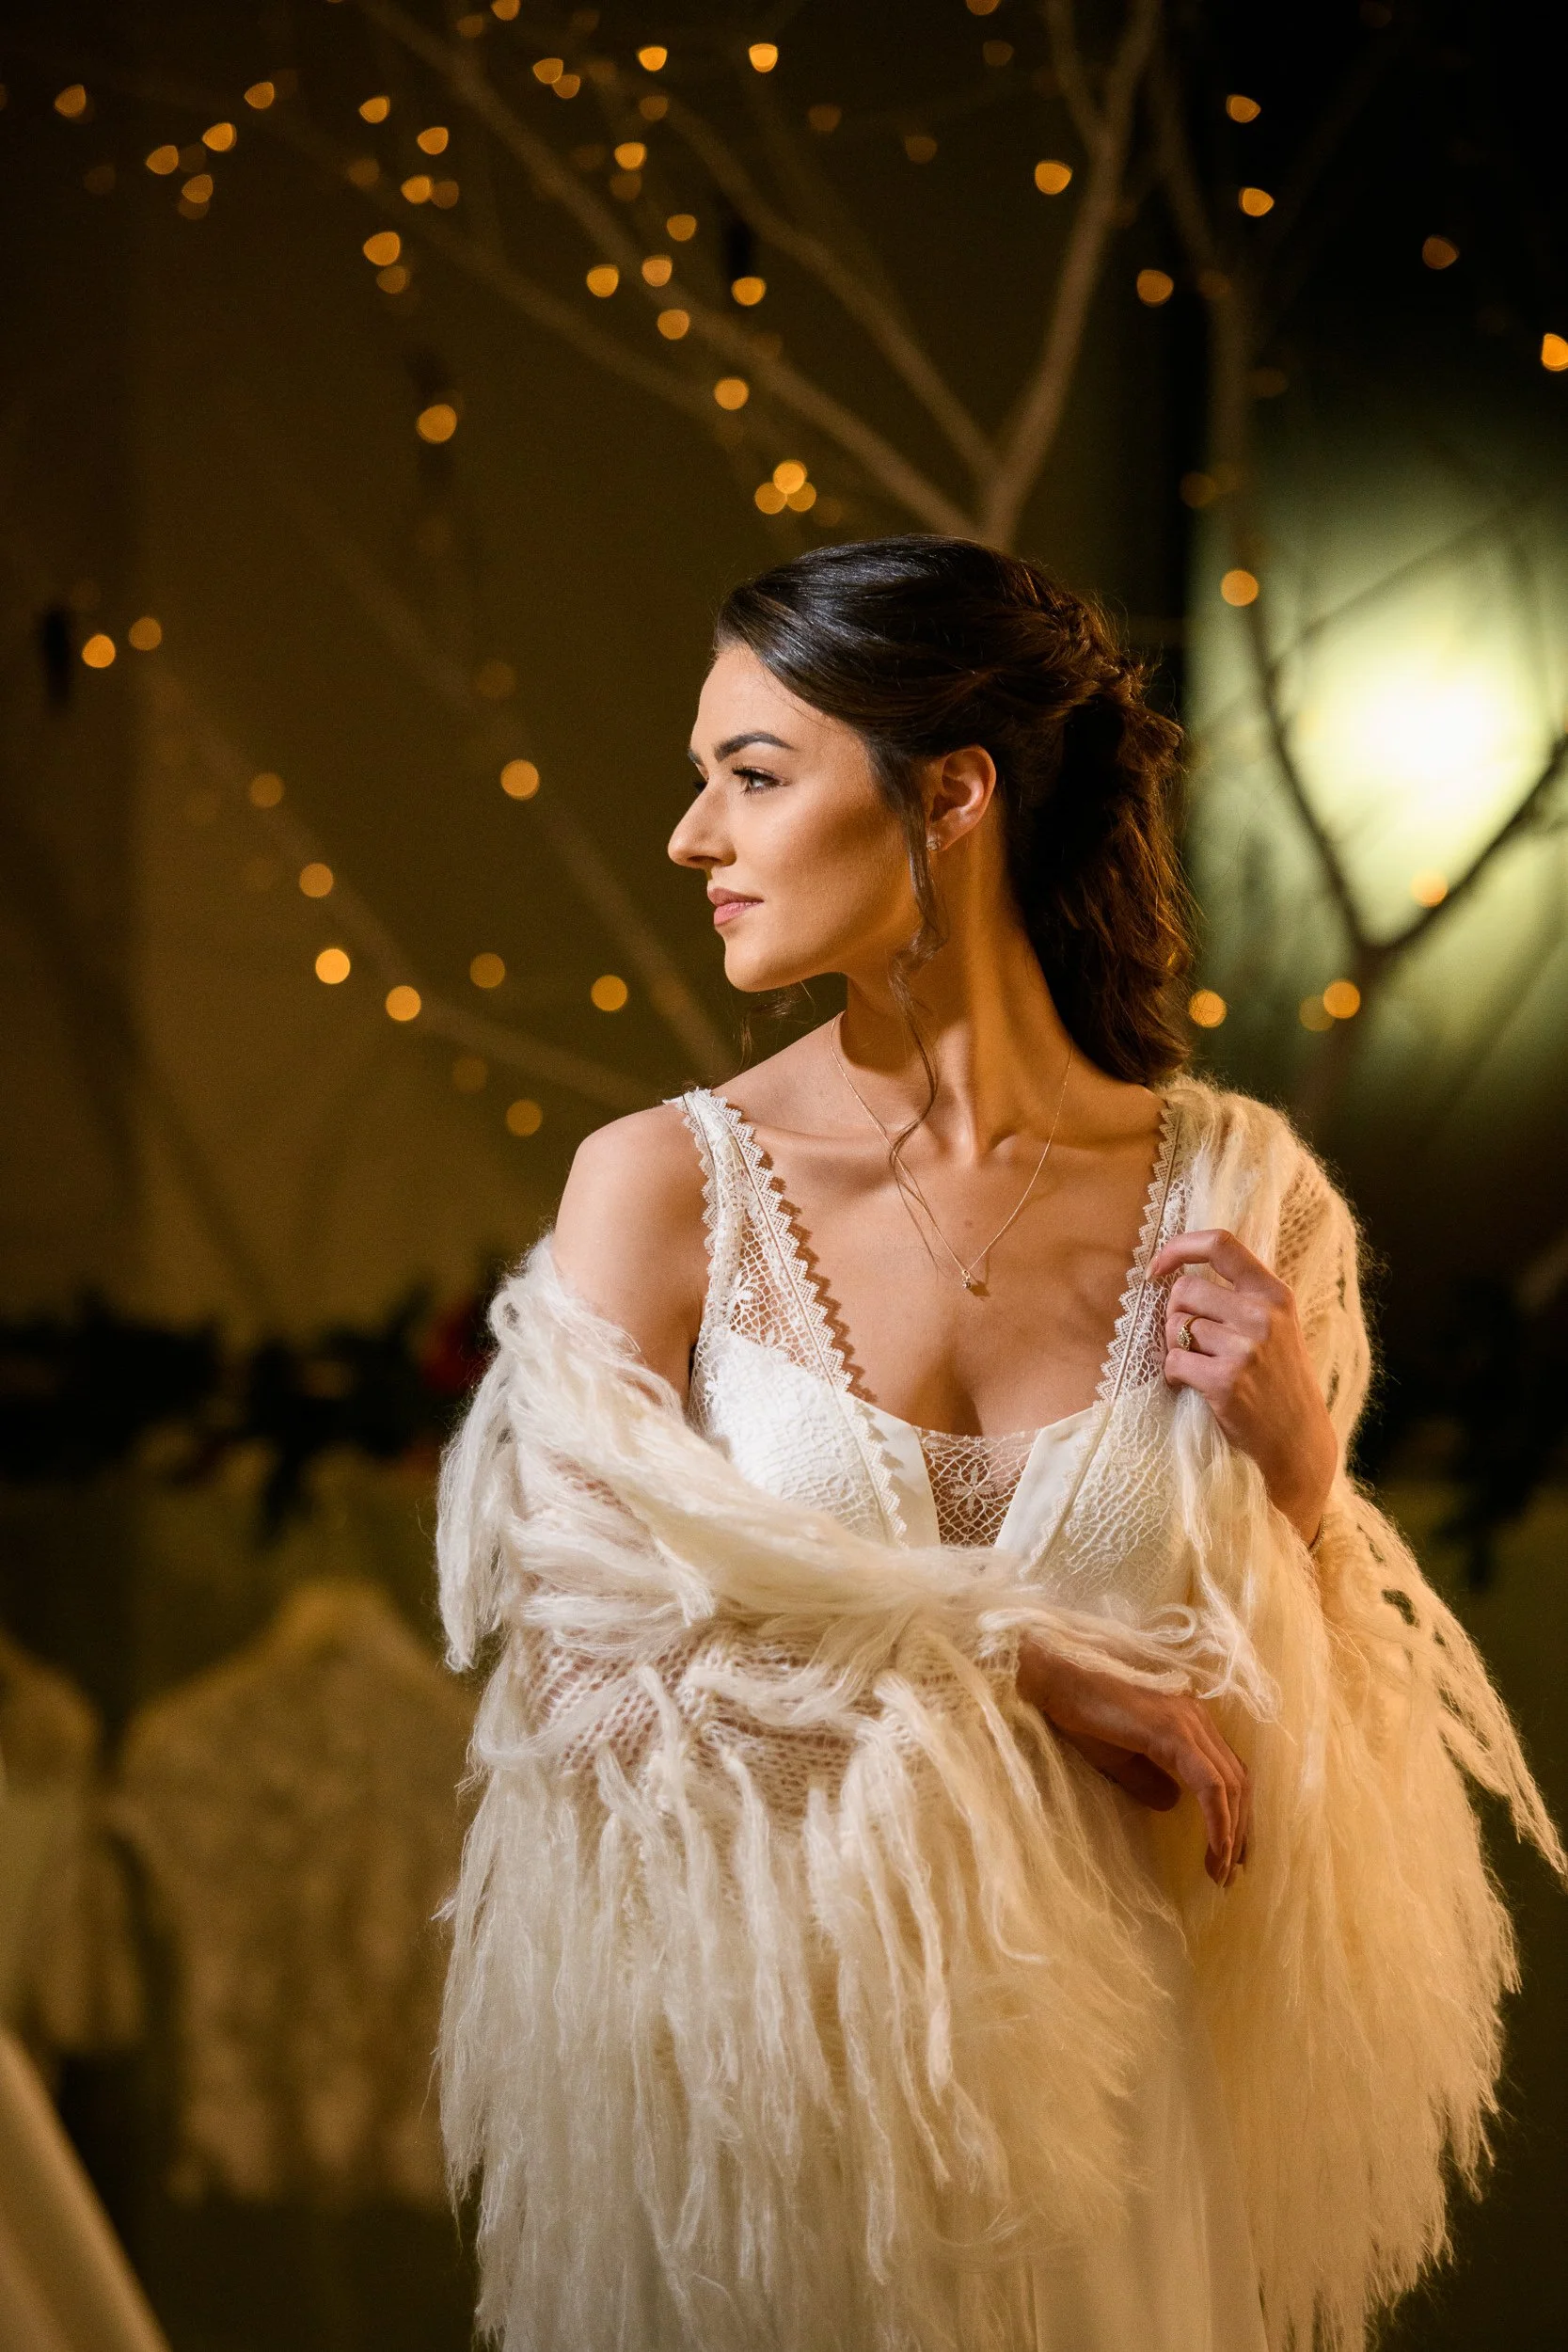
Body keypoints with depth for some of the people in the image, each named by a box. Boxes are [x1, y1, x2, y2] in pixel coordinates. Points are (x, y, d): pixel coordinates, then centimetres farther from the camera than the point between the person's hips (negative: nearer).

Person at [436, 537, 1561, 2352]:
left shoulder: (1234, 1195, -5)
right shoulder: (664, 1186, -10)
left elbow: (1277, 1739, 3)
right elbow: (578, 1671, -12)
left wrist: (1293, 1460, -14)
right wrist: (1010, 1669, -13)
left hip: (1091, 2067, 1)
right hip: (741, 2086, -1)